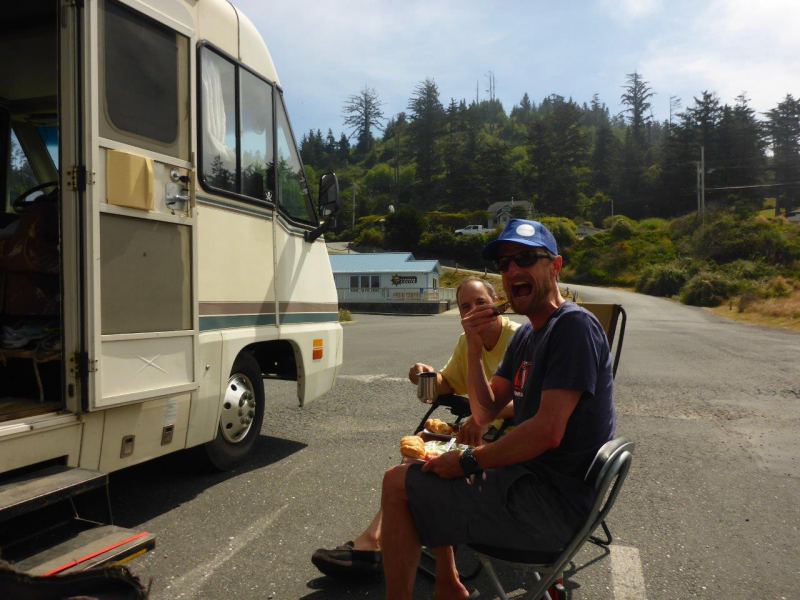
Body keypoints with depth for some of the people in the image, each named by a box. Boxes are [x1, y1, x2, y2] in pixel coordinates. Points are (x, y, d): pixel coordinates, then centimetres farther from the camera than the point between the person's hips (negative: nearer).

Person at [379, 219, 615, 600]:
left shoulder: (575, 326, -17)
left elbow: (548, 432, -26)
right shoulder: (525, 336, 12)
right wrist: (473, 346, -4)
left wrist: (467, 461, -15)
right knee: (430, 469, 23)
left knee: (398, 485, -10)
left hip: (556, 504, -10)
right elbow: (485, 412, 10)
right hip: (531, 477, 10)